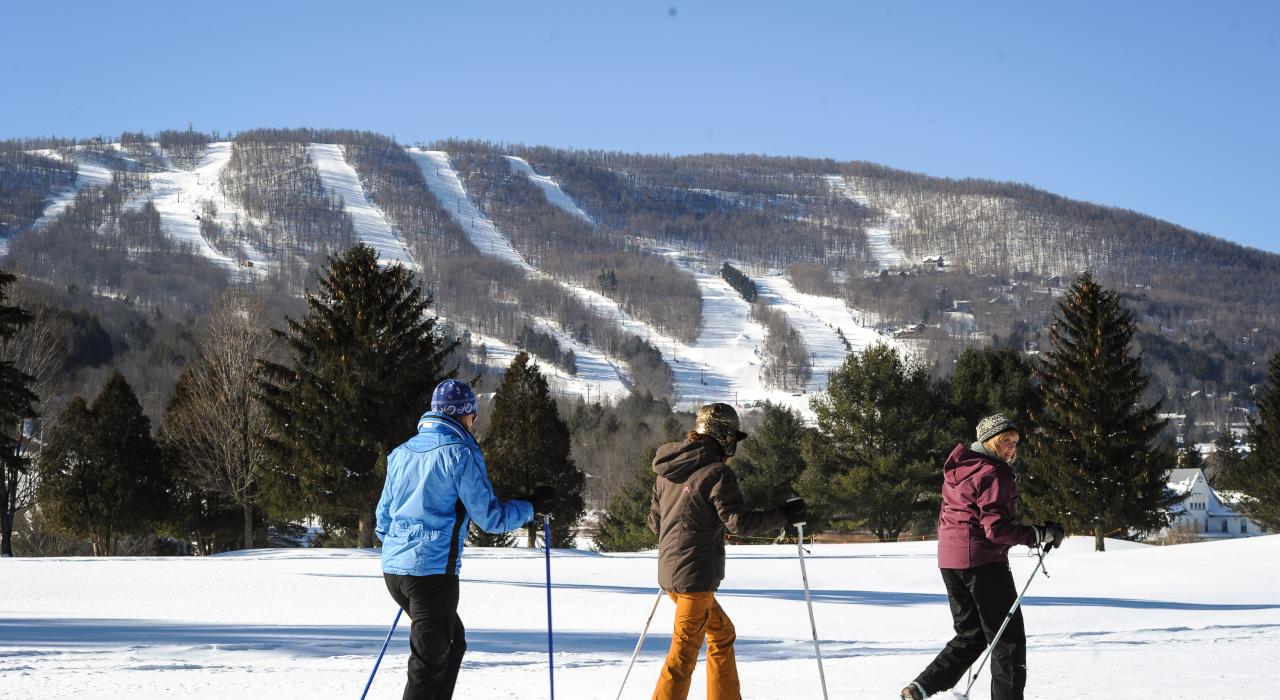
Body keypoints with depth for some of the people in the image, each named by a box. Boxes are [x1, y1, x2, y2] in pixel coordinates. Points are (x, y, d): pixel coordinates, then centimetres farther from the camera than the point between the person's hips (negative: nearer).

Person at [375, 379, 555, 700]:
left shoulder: (402, 452, 12)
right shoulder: (460, 454, -10)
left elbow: (384, 514, 20)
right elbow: (490, 517, -8)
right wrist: (532, 506, 7)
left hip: (394, 567, 8)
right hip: (433, 570, -8)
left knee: (453, 641, 22)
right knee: (429, 660, -2)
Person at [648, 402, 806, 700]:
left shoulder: (669, 470, 12)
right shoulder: (717, 473, -13)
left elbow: (655, 519, 19)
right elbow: (740, 521, -16)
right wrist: (783, 516, -5)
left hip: (670, 572, 9)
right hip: (696, 574, -9)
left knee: (722, 632, 23)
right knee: (684, 652, -7)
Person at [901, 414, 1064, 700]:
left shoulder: (957, 470, 14)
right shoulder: (993, 473, -14)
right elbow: (997, 528, -20)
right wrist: (1042, 534, -14)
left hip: (949, 558, 9)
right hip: (983, 560, -9)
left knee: (971, 634, 17)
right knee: (1009, 638, -1)